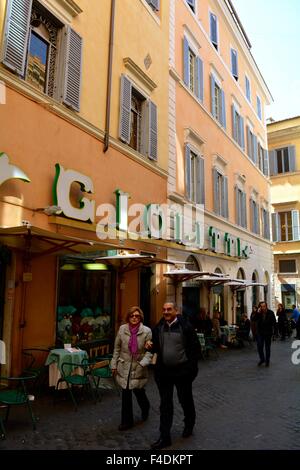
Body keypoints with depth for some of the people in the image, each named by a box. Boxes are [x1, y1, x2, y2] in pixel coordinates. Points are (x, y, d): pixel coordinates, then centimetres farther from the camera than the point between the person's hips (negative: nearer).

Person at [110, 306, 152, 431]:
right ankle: (126, 421, 23)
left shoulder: (146, 331, -7)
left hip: (138, 367, -1)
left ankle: (145, 408, 42)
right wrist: (114, 364, 7)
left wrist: (144, 362, -19)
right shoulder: (122, 329, -1)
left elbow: (149, 350, -6)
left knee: (138, 391, 8)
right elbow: (117, 348, 6)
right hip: (124, 366, 2)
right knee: (126, 394, 5)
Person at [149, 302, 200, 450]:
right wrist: (151, 347, -10)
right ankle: (165, 437, 22)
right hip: (163, 371, 3)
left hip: (182, 371, -3)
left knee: (185, 400, 17)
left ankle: (189, 425, 43)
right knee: (165, 404, 11)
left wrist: (191, 367, -11)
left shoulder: (185, 326, -12)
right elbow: (155, 347, 13)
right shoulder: (158, 327, 1)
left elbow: (195, 347, -8)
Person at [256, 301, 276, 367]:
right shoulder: (258, 313, -3)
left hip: (268, 332, -1)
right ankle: (262, 359, 20)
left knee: (267, 347, 9)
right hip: (260, 332, 1)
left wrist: (273, 330, -10)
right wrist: (258, 313, -25)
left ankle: (267, 361, 22)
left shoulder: (270, 313, -7)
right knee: (259, 346, -1)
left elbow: (274, 322, -3)